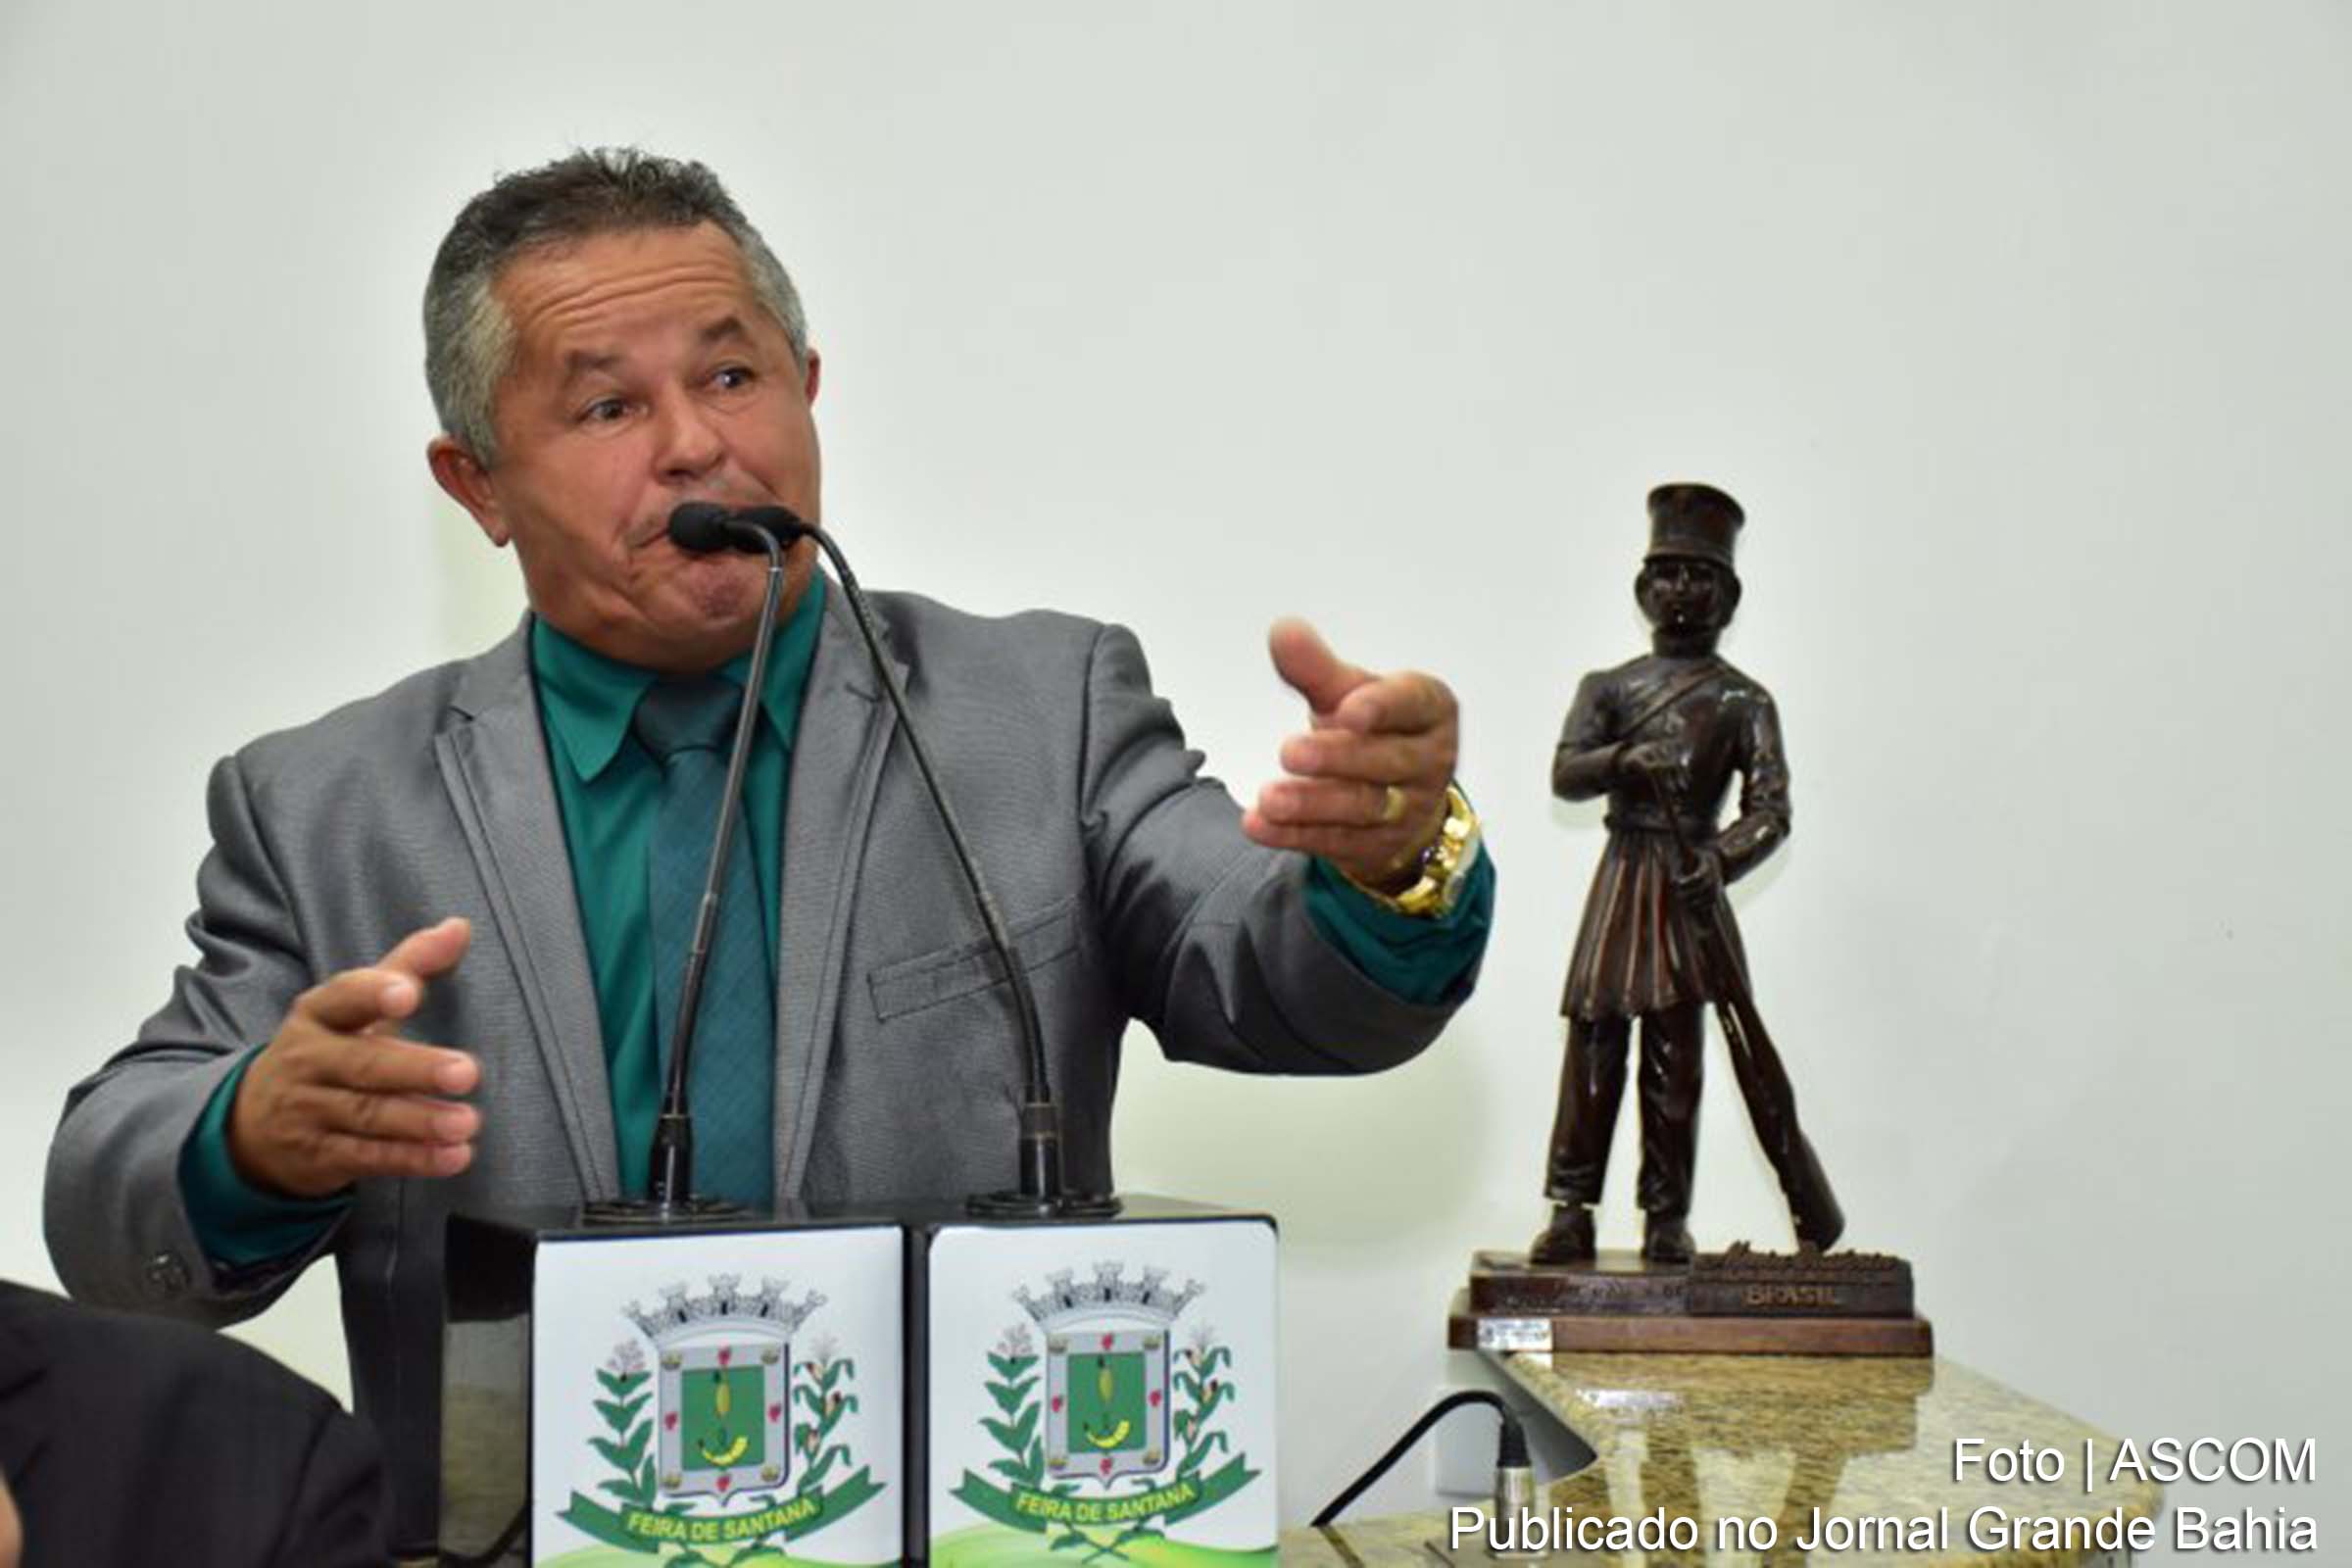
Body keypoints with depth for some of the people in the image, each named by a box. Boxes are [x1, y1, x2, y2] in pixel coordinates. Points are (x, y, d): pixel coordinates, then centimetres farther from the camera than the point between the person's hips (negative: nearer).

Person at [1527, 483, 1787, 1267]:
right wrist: (1626, 759, -21)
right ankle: (1570, 1212, -2)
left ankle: (1667, 1218, 5)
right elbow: (1564, 774, 0)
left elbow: (1771, 808, -2)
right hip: (1621, 874, 1)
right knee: (1592, 1044, -4)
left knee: (1674, 1059, -1)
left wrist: (1723, 859, -22)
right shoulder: (1608, 687, 13)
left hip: (1692, 884, -1)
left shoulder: (1743, 701, 8)